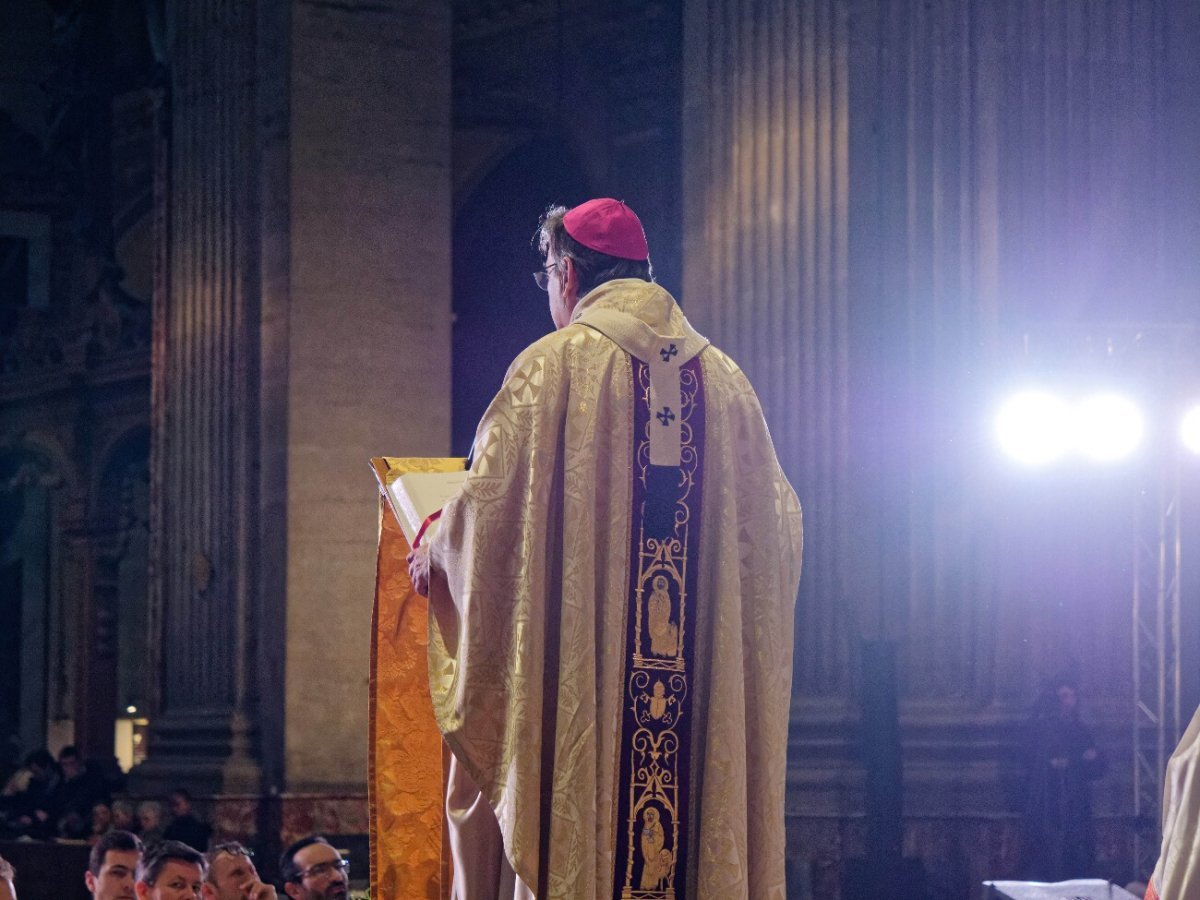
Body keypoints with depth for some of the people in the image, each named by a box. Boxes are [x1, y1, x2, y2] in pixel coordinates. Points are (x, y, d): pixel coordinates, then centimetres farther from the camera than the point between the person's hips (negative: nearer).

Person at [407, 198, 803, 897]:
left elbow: (489, 500, -6)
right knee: (704, 823, 4)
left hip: (578, 670, -4)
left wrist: (433, 553, 14)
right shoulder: (725, 379, 11)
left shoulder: (552, 366, -3)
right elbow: (777, 519, 15)